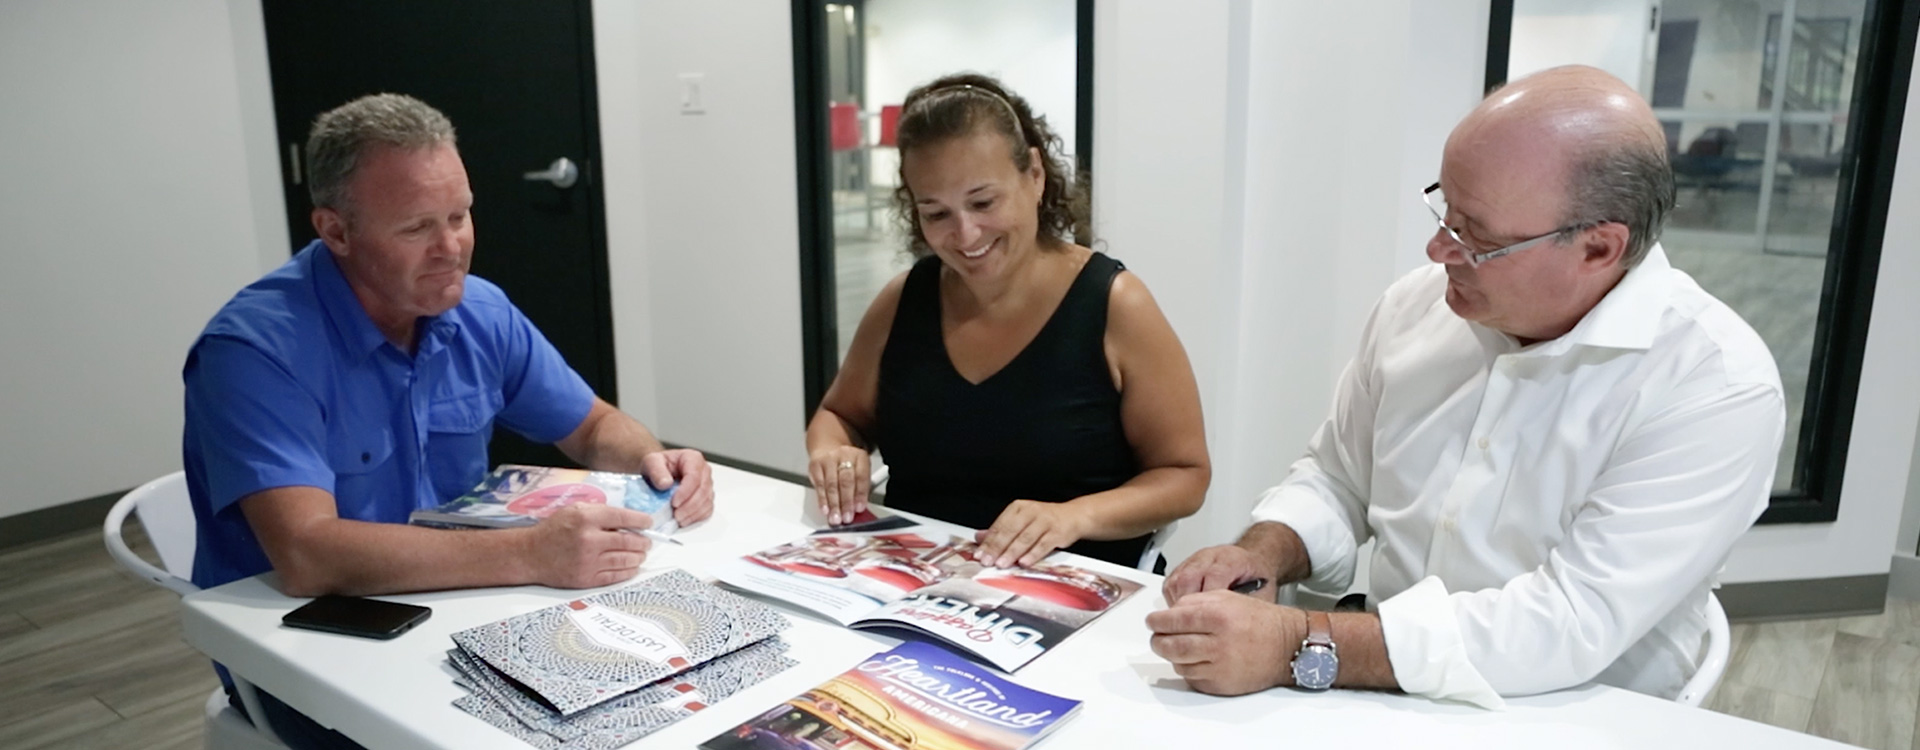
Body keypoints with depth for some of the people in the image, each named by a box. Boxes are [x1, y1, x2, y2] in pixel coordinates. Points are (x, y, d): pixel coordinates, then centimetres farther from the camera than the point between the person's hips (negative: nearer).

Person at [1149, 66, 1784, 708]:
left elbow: (1572, 624, -25)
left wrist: (1299, 648, -32)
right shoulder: (1418, 301, -1)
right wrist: (1263, 555, -11)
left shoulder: (1719, 385, -17)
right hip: (1387, 704, 4)